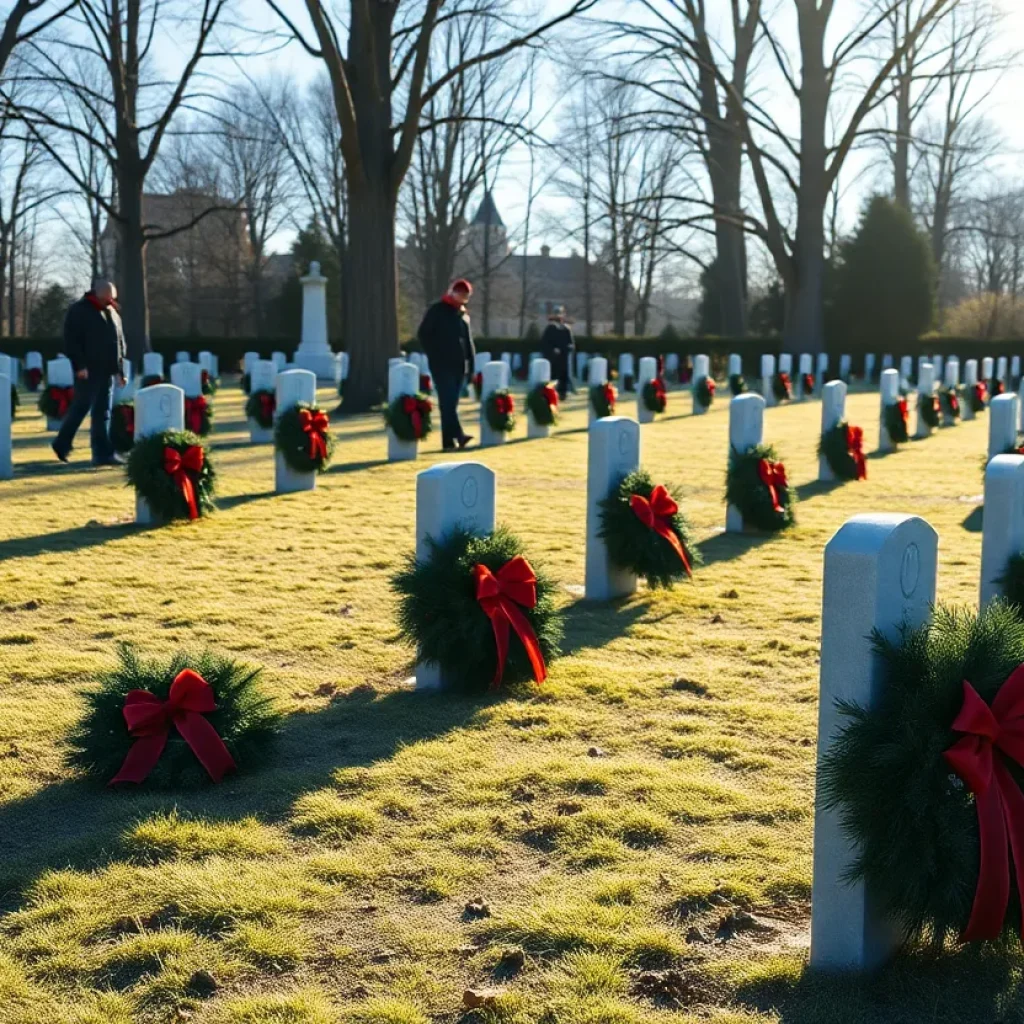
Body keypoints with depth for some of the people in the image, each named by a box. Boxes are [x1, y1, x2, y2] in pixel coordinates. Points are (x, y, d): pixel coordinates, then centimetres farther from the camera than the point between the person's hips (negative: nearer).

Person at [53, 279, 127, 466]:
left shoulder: (112, 313, 17)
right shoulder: (78, 311, -5)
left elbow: (119, 342, 21)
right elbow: (71, 341, -11)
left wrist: (120, 369, 15)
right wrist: (79, 365, -18)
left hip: (106, 369, 7)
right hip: (87, 370, -7)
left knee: (102, 412, 5)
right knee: (81, 407, -4)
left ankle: (102, 453, 4)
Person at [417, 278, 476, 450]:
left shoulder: (464, 314, 17)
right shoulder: (437, 311, -1)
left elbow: (468, 340, 20)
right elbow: (423, 334, -3)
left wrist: (471, 361, 9)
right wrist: (434, 355, -8)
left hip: (460, 365, 6)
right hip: (442, 365, -6)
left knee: (451, 403, 5)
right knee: (447, 402, -14)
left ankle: (449, 441, 5)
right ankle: (458, 435, -24)